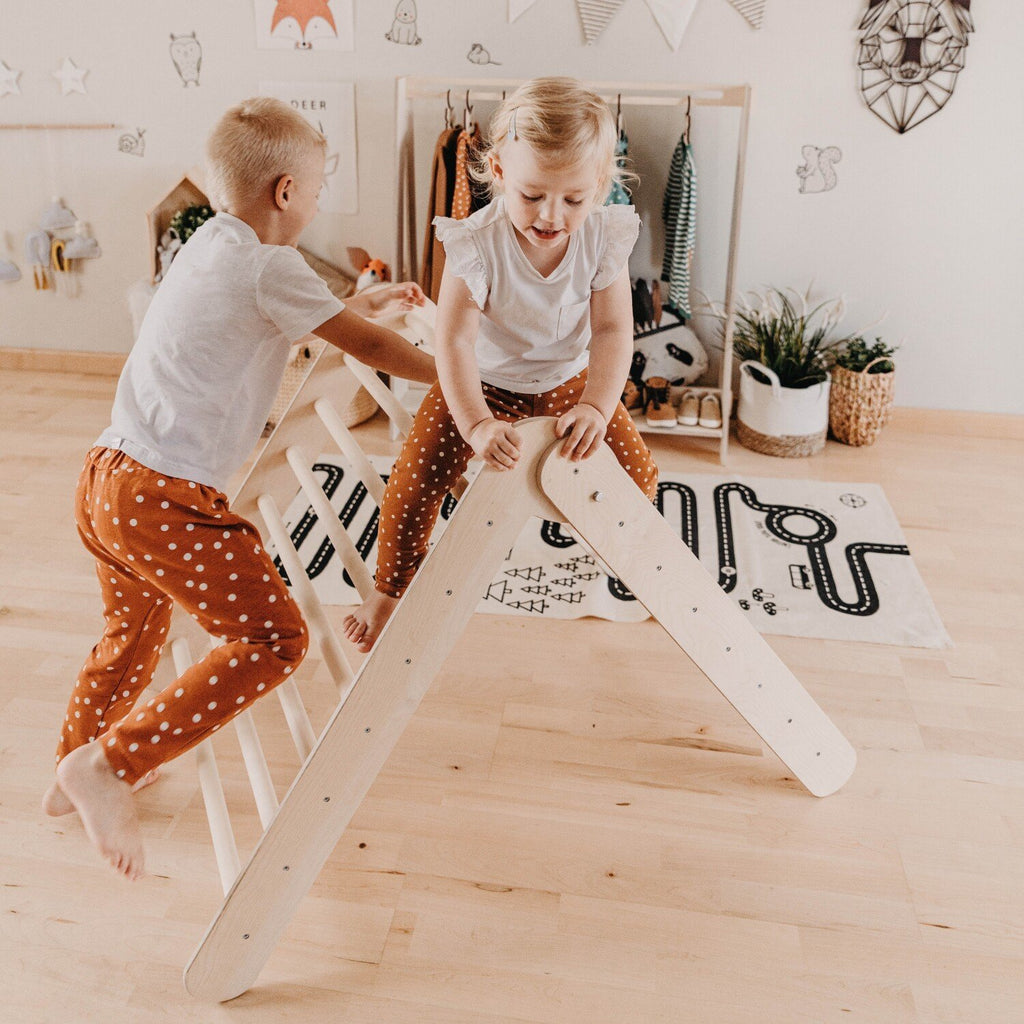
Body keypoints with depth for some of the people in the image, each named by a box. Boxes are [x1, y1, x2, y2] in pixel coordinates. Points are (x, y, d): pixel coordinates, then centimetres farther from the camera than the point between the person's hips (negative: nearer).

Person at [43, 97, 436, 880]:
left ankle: (73, 776, 47)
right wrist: (451, 374, 6)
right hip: (169, 499, -10)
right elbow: (364, 346, -7)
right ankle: (110, 764, -6)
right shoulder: (270, 266, -10)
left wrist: (361, 303, 40)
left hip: (105, 478, 10)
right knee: (273, 640, -6)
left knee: (135, 627, 29)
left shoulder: (210, 246, 17)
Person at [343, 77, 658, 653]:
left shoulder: (605, 238, -20)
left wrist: (596, 406, -39)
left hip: (567, 380, 3)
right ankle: (392, 589, 16)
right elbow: (454, 340, -34)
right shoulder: (477, 244, -30)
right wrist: (477, 424, -48)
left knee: (639, 473, -4)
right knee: (413, 484, -11)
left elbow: (613, 329, -22)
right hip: (481, 384, -2)